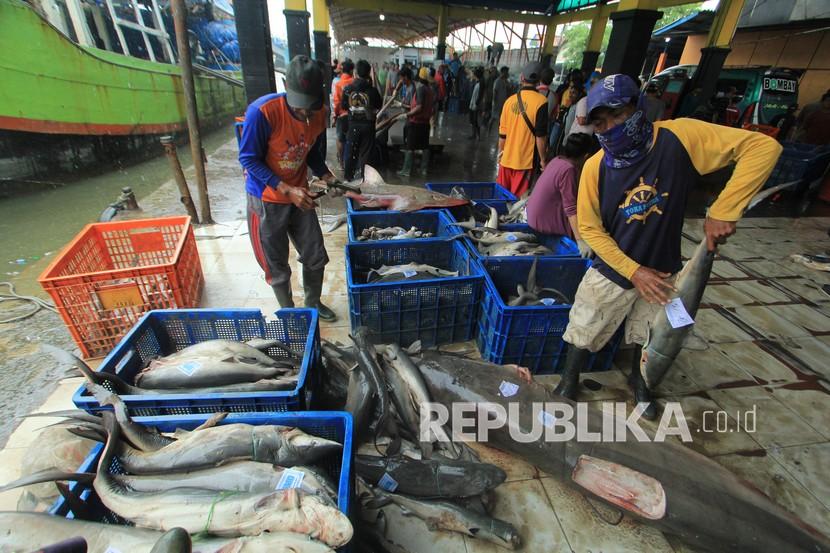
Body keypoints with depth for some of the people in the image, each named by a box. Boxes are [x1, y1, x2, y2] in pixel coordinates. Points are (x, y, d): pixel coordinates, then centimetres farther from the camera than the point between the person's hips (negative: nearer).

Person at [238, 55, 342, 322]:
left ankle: (313, 303, 37)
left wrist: (326, 176, -10)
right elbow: (249, 159, -17)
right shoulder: (262, 112, -24)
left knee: (316, 258, 12)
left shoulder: (319, 114, -7)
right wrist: (287, 190, -26)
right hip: (267, 201, -4)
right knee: (278, 267, 8)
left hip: (300, 197, 5)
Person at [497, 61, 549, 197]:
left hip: (507, 157, 4)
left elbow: (502, 131, 6)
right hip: (525, 160, -4)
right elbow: (540, 135, -12)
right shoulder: (541, 101, -10)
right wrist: (542, 159, -3)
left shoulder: (510, 100, 2)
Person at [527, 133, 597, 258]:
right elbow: (571, 209, -28)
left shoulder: (558, 159, 2)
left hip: (534, 214, 9)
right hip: (544, 221, -9)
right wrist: (580, 241, -30)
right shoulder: (568, 169, -23)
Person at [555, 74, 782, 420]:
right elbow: (589, 228, -11)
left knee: (647, 338, 23)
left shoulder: (677, 137, -20)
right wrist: (634, 271, -16)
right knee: (584, 335, 11)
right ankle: (569, 380, 39)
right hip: (612, 272, -1)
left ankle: (638, 379, 53)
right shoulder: (595, 167, -18)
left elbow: (763, 146, -19)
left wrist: (723, 211, -30)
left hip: (662, 271, 1)